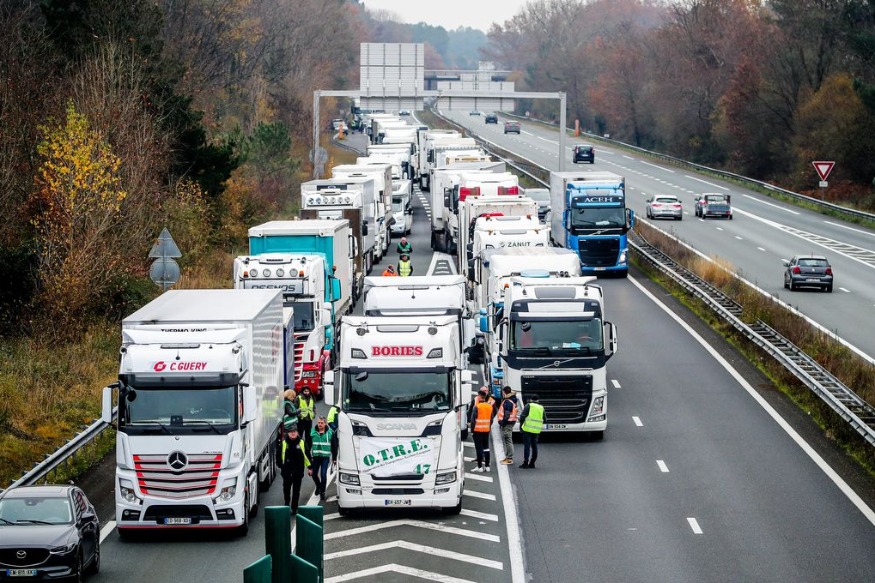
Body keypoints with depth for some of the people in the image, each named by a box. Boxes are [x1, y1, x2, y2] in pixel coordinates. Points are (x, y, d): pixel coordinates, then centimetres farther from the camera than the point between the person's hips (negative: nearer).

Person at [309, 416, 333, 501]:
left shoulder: (330, 433, -1)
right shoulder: (312, 432, 2)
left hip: (325, 457, -3)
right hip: (315, 457, 3)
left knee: (323, 474, -10)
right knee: (314, 474, 8)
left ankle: (322, 492, 4)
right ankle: (318, 486, 38)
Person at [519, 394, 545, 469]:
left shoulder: (528, 406, -3)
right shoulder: (541, 407, 10)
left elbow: (522, 416, -10)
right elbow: (545, 419, 12)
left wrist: (521, 424, 2)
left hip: (527, 429, -4)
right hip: (536, 430, 4)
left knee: (527, 446, -3)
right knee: (534, 446, 11)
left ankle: (525, 463, -6)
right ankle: (532, 463, 13)